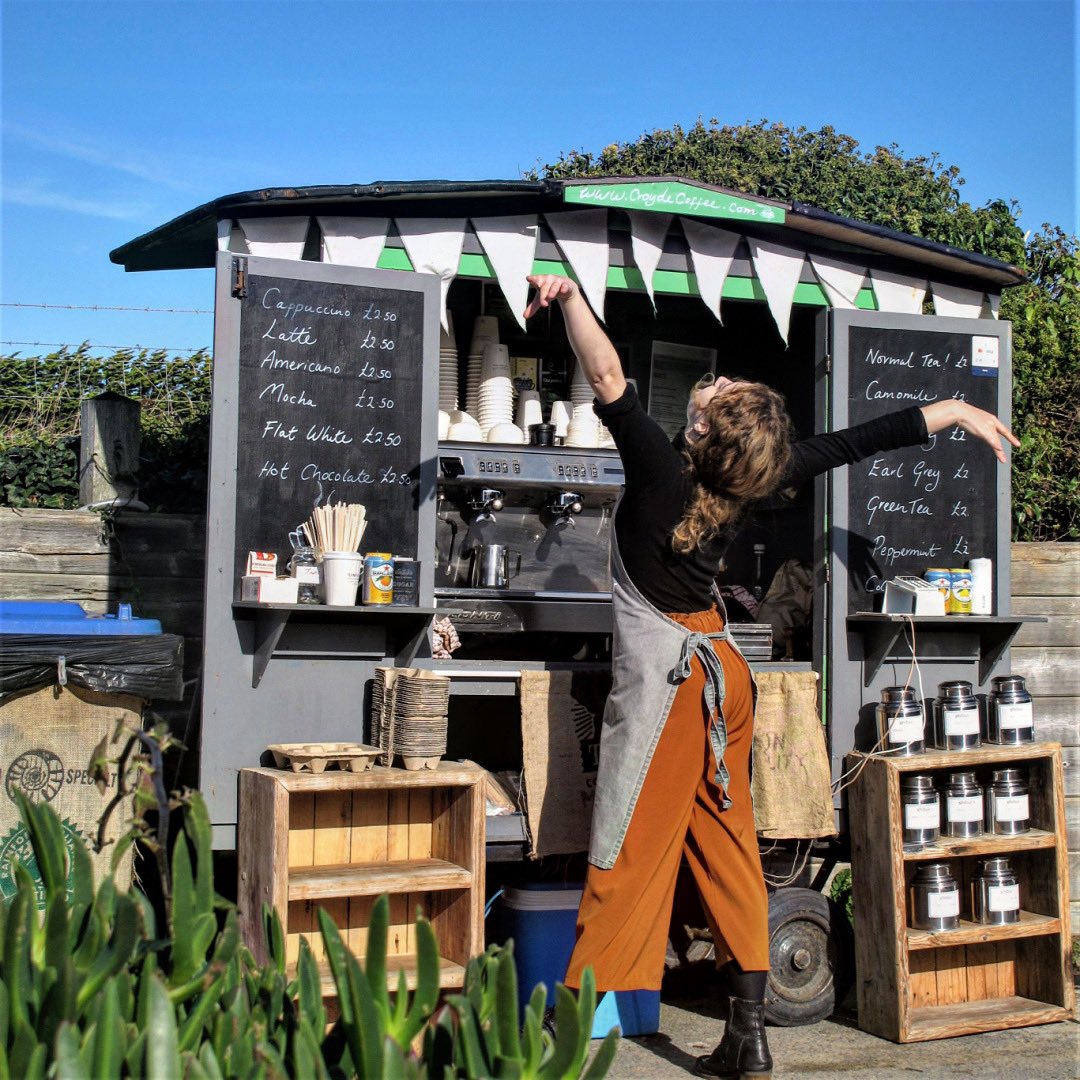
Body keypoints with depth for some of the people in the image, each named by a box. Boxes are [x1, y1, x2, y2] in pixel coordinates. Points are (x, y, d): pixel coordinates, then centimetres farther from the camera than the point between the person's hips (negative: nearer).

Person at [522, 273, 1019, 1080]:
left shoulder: (660, 468, -18)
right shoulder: (756, 479, -3)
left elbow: (607, 380, -26)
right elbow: (858, 441, 5)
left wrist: (570, 294, -20)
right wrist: (958, 411, 17)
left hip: (662, 674, -6)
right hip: (720, 669, 6)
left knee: (631, 855, -4)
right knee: (727, 845, 11)